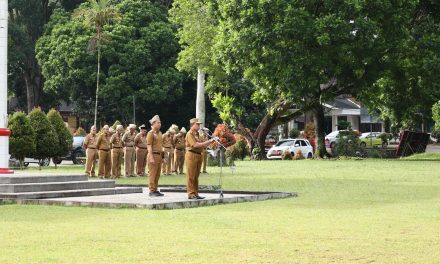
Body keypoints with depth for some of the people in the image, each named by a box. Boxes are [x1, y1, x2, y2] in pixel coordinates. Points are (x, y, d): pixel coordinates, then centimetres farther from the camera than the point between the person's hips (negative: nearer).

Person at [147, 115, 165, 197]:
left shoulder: (159, 133, 16)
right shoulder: (150, 133, -10)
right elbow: (149, 146, -15)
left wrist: (161, 156, 20)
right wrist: (151, 158, -21)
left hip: (159, 155, 9)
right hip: (153, 155, -9)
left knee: (157, 174, 10)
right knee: (152, 174, -6)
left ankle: (155, 190, 15)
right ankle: (152, 191, -4)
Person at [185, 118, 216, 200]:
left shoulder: (197, 134, 19)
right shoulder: (190, 134, -9)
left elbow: (202, 145, 19)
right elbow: (195, 145, -19)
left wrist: (210, 141, 4)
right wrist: (208, 142, -16)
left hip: (198, 155, 9)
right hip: (191, 155, -9)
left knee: (196, 176, 10)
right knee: (191, 176, -6)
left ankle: (196, 193, 14)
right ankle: (191, 194, -5)